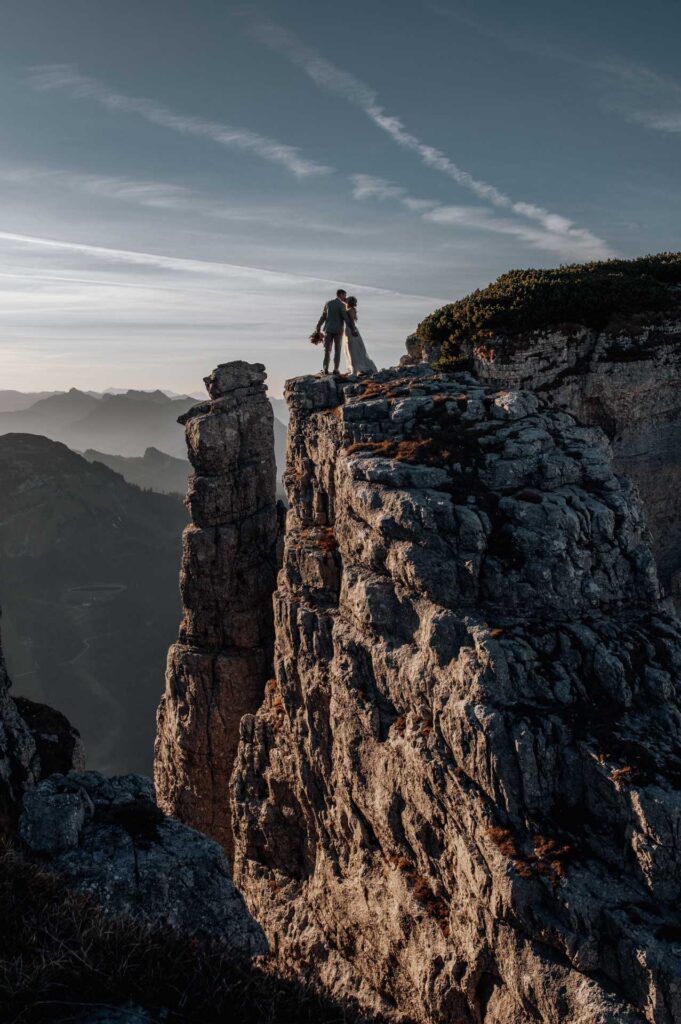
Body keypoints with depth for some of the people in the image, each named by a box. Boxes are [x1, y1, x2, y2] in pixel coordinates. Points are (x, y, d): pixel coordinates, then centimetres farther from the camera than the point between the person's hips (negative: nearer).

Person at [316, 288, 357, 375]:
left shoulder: (328, 303, 5)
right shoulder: (342, 305, -10)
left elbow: (323, 316, 11)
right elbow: (346, 319, -14)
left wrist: (319, 327, 21)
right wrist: (353, 330, -10)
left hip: (328, 329, 3)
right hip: (338, 330, -3)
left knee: (327, 349, 7)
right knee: (337, 350, 5)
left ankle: (325, 369, 1)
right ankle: (336, 369, 2)